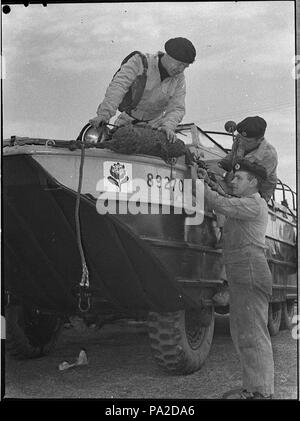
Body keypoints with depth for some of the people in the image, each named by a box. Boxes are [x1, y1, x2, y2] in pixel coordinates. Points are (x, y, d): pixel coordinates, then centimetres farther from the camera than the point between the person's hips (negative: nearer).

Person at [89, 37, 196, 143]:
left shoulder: (179, 78, -12)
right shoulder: (140, 62, -22)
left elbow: (177, 109, -16)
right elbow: (118, 86, -32)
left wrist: (168, 126, -38)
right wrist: (104, 114, -44)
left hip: (154, 122, 2)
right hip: (128, 119, -2)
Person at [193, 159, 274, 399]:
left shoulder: (255, 204, -8)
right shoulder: (243, 205, 22)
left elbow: (220, 205, -16)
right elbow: (217, 208, 16)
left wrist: (198, 182, -7)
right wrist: (206, 182, 7)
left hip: (251, 277, -10)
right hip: (240, 279, 10)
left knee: (253, 335, -9)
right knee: (241, 334, 11)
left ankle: (263, 392, -7)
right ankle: (252, 388, 17)